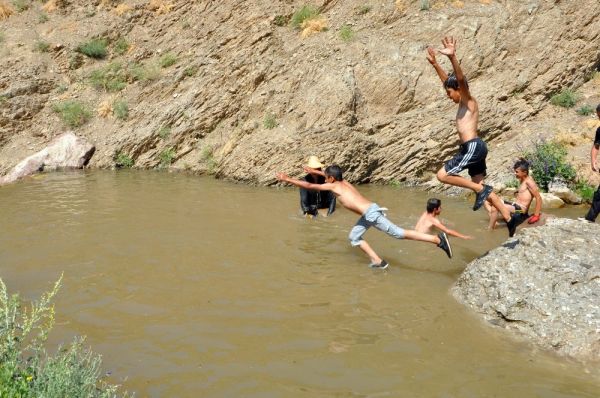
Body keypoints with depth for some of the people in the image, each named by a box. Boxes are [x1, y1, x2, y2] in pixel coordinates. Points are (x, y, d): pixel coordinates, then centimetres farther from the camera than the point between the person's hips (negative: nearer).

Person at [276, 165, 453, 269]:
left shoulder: (333, 186, -2)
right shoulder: (343, 182, 19)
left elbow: (309, 186, 0)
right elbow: (333, 176, 45)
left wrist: (288, 180, 8)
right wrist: (318, 172, 56)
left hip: (371, 213, -9)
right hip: (369, 213, 9)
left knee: (398, 233, -9)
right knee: (354, 237, 20)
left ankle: (438, 239, -12)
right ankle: (378, 261, 17)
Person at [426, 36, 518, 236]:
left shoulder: (469, 101, -7)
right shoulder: (462, 102, 17)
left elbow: (461, 79, -25)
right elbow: (447, 79, 26)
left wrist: (452, 57, -38)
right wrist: (434, 63, 25)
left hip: (473, 147, -10)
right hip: (472, 148, 10)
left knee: (442, 175, -10)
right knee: (481, 187, 10)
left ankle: (480, 190, -7)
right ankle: (509, 219, 12)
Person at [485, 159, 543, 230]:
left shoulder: (528, 181, -14)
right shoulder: (522, 180, 12)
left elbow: (538, 197, -18)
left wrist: (536, 215, -19)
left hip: (520, 210, -11)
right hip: (514, 205, 11)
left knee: (495, 207, -31)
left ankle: (490, 229, -18)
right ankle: (494, 222, -9)